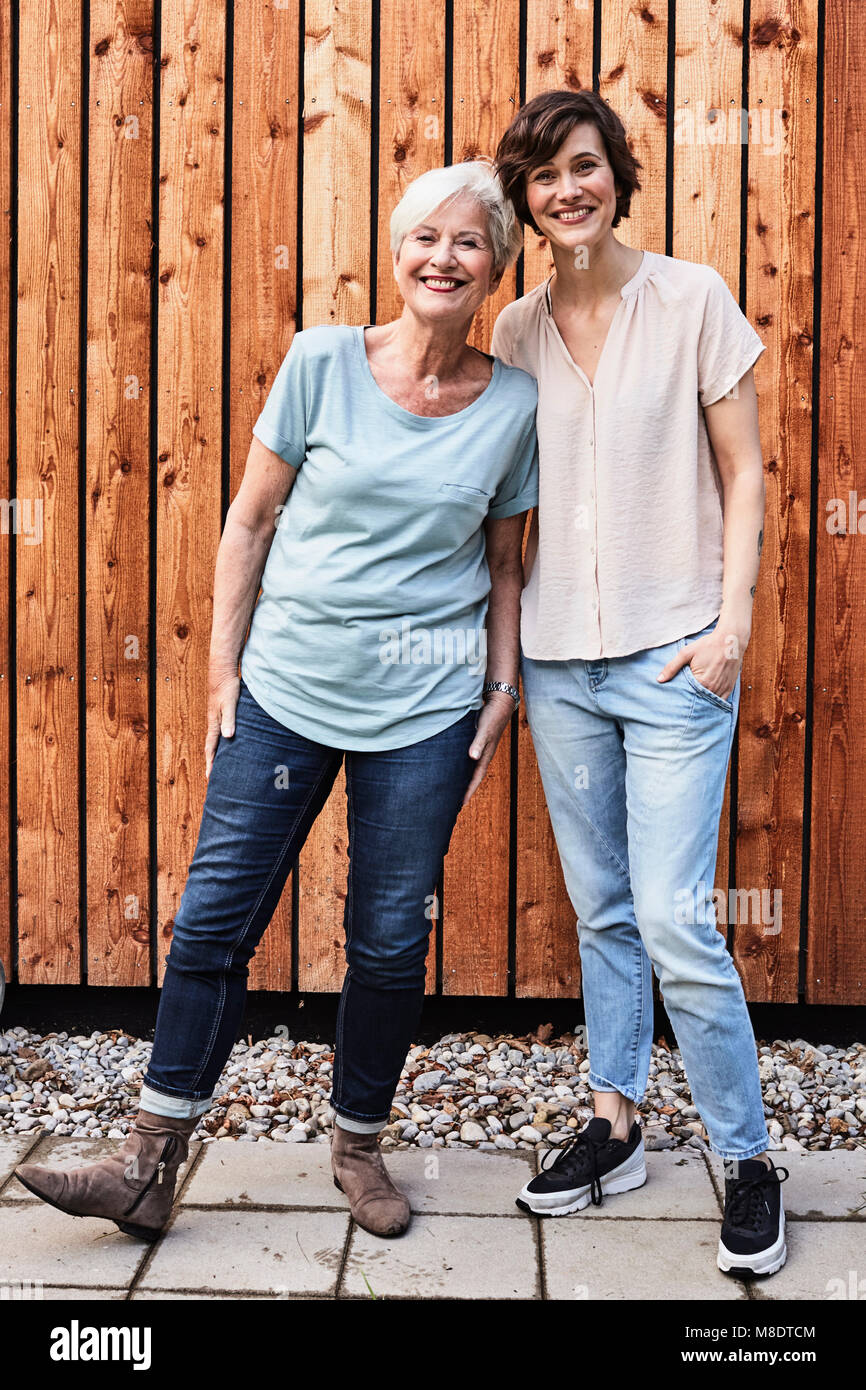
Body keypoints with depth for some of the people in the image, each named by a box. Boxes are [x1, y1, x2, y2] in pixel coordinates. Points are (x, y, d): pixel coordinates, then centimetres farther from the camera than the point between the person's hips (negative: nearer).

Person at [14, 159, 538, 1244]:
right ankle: (149, 1165, 15)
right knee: (213, 918, 2)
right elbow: (251, 521, 2)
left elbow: (502, 565, 11)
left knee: (389, 939, 7)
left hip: (424, 708, 0)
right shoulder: (323, 362, -3)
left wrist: (503, 692, 5)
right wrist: (222, 666, 0)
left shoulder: (514, 403, 2)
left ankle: (357, 1146, 28)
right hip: (284, 686, 0)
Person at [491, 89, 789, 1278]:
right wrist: (501, 633, 8)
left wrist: (733, 622, -10)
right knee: (601, 912, 13)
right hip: (558, 658, 4)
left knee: (673, 922, -8)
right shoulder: (516, 332, 8)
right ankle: (614, 1127, 27)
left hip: (671, 655, -4)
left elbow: (744, 471, -1)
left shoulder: (692, 299, -2)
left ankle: (749, 1160, 9)